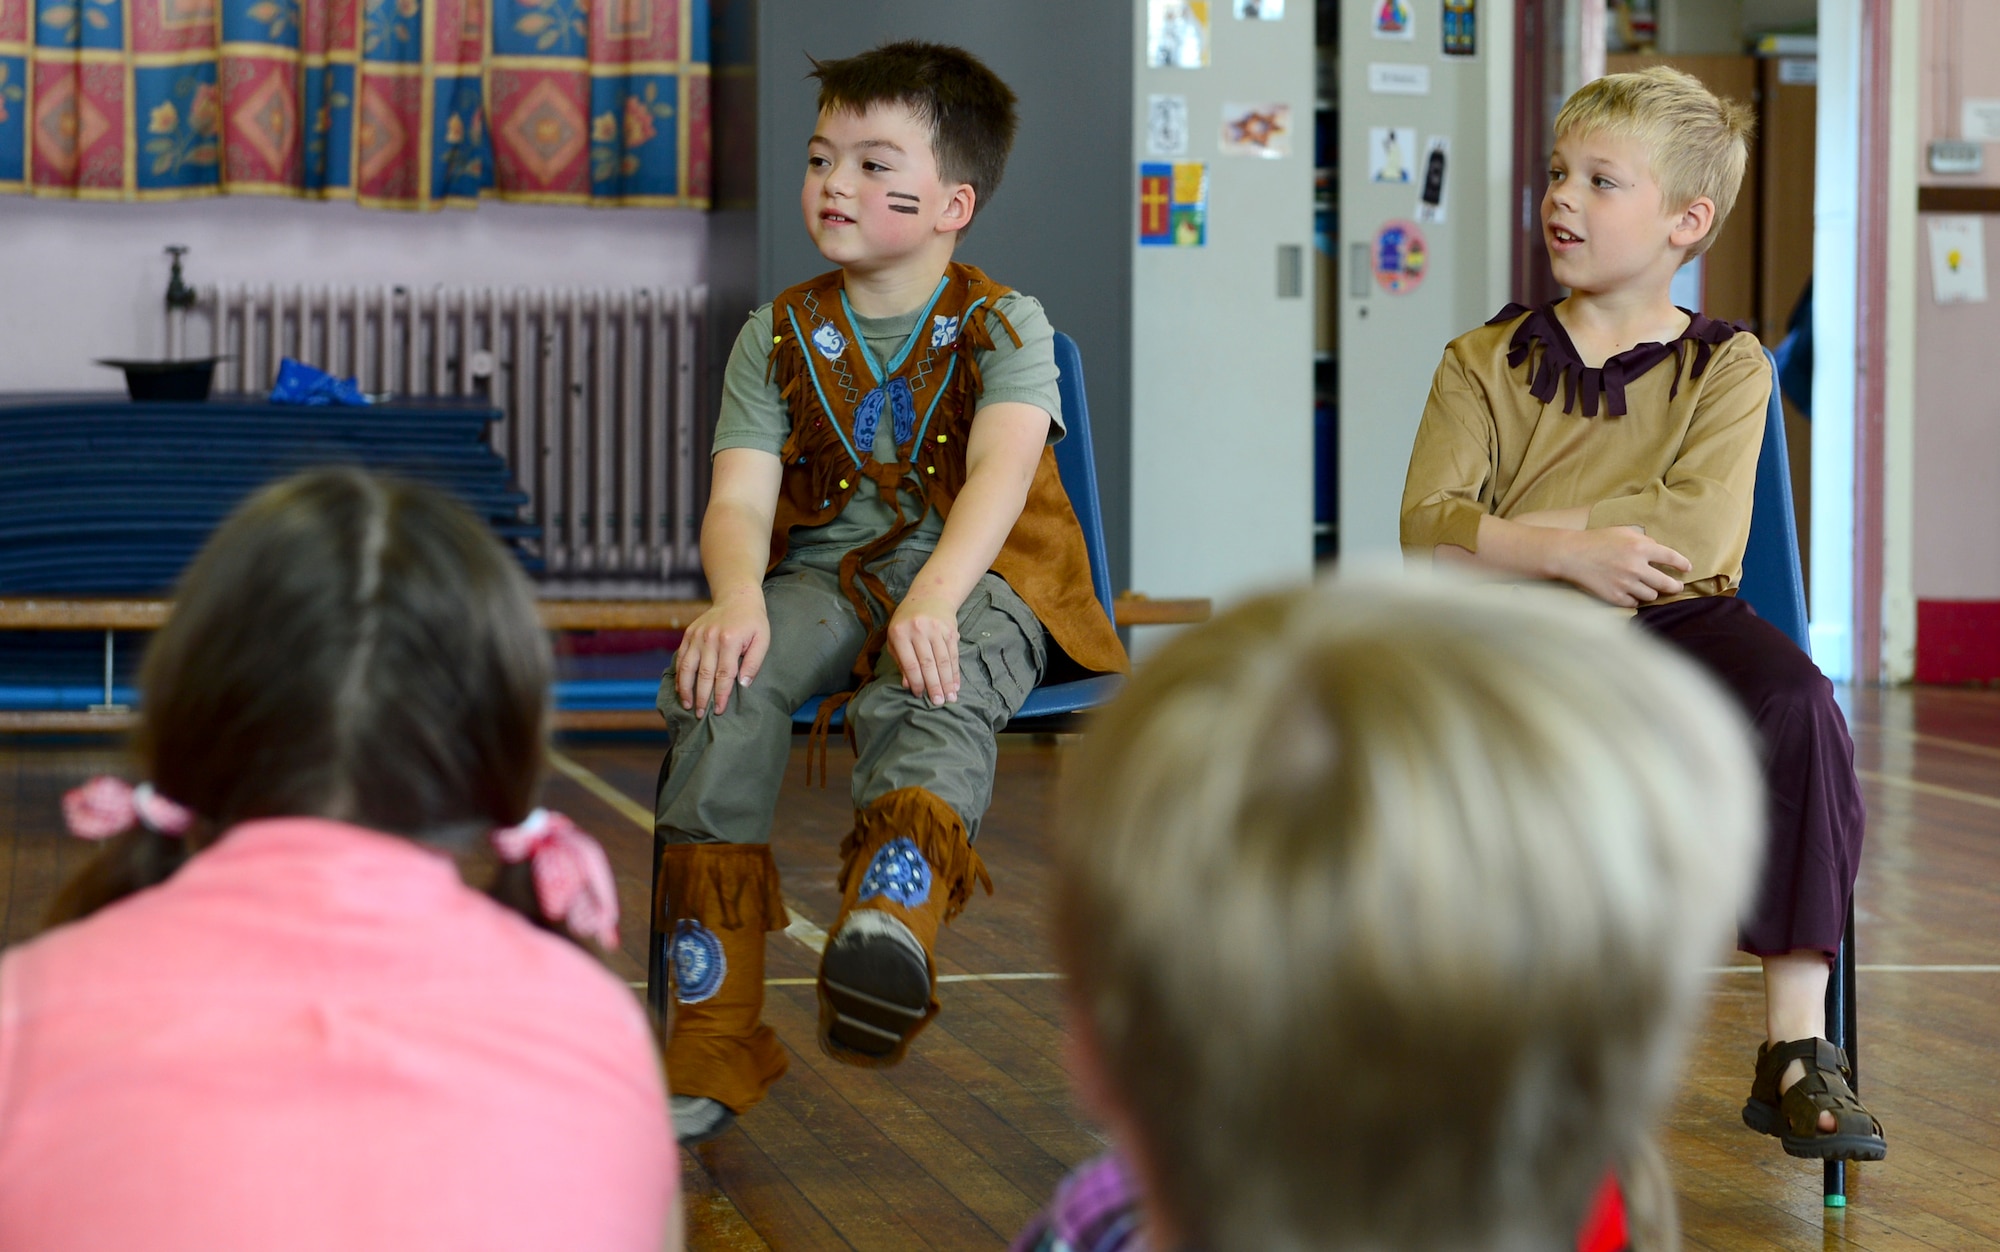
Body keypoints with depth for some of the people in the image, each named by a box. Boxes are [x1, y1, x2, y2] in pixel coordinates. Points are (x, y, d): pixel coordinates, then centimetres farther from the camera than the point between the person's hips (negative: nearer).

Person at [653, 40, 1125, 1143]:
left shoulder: (1003, 326, 0)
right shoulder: (780, 336, 10)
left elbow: (1001, 469, -18)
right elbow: (740, 497, -2)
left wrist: (934, 598, -38)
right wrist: (737, 596, -26)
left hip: (980, 578, -3)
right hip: (824, 576, 3)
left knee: (925, 699, -37)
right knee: (721, 685, -29)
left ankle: (888, 924, -68)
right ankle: (714, 1031, -30)